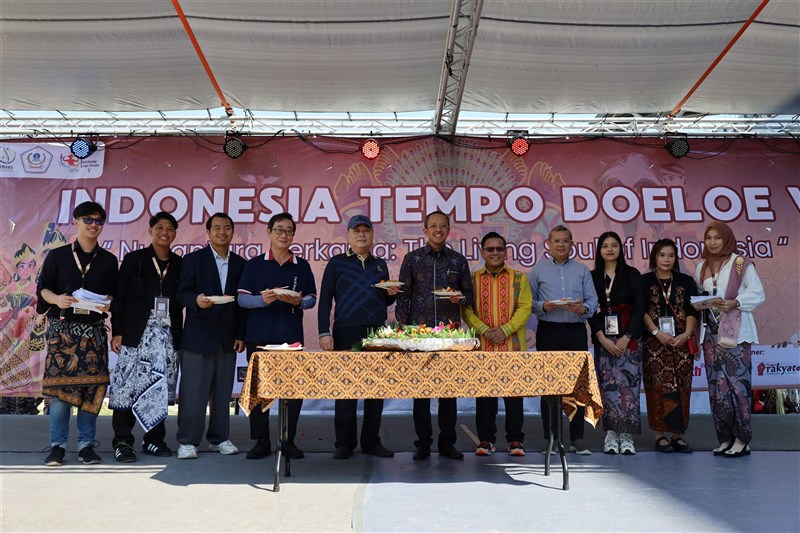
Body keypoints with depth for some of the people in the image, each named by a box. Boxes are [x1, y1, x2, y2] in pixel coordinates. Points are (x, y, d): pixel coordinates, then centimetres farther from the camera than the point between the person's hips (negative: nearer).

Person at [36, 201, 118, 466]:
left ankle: (86, 444, 9)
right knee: (59, 385, -3)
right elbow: (43, 287, 4)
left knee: (91, 386, 0)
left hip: (94, 330, 1)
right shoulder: (57, 255, 6)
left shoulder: (108, 260, 10)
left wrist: (108, 304, -12)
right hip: (61, 328, -1)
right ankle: (57, 445, 8)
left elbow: (114, 294, 10)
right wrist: (57, 299, -16)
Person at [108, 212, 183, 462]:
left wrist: (181, 336, 4)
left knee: (161, 389, 5)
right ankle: (122, 442, 7)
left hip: (168, 336, 3)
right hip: (137, 335, -2)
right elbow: (119, 297, 2)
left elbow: (181, 301, 10)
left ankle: (154, 440, 16)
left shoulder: (180, 264, 11)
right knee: (129, 386, -4)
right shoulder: (134, 259, 5)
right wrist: (117, 332, -5)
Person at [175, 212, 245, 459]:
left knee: (223, 391, 9)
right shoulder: (193, 259, 3)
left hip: (228, 337, 3)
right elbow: (182, 293, -4)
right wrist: (196, 300, -27)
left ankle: (219, 438, 20)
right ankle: (187, 441, 9)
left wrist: (241, 335, 4)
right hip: (198, 336, -3)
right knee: (193, 391, -1)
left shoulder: (240, 263, 11)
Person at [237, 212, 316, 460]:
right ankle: (261, 441, 16)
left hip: (291, 337, 1)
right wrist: (262, 299, -18)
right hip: (259, 336, 0)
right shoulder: (254, 264, 6)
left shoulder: (302, 266, 9)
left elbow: (312, 298, 9)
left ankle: (289, 441, 15)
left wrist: (298, 301, -12)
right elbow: (242, 298, 1)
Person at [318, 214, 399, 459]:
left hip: (378, 333, 4)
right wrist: (324, 333, -8)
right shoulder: (336, 262, 5)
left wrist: (391, 294, -1)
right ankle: (344, 444, 11)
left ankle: (371, 442, 17)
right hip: (346, 333, -3)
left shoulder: (380, 264, 15)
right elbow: (325, 299, 1)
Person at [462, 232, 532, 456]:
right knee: (484, 393, 6)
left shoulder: (518, 277, 7)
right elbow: (467, 309, 1)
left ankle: (515, 439, 17)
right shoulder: (473, 279, 7)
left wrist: (505, 330, -13)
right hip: (482, 346, 1)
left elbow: (525, 307, -2)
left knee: (513, 393, 5)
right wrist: (484, 330, -14)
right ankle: (486, 439, 17)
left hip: (513, 346, 0)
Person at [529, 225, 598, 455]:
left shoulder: (582, 270, 12)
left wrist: (583, 309, -15)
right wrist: (543, 306, -15)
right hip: (548, 332, -1)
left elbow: (593, 299, 6)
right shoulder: (538, 269, 8)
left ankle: (577, 438, 12)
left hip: (576, 331, 2)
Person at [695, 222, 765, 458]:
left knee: (736, 381, -8)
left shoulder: (741, 264, -1)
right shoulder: (701, 267, 14)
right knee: (715, 384, 4)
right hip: (711, 331, 5)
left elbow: (758, 294, -4)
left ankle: (742, 439, 2)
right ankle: (726, 438, 12)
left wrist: (735, 303, -18)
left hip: (735, 331, -5)